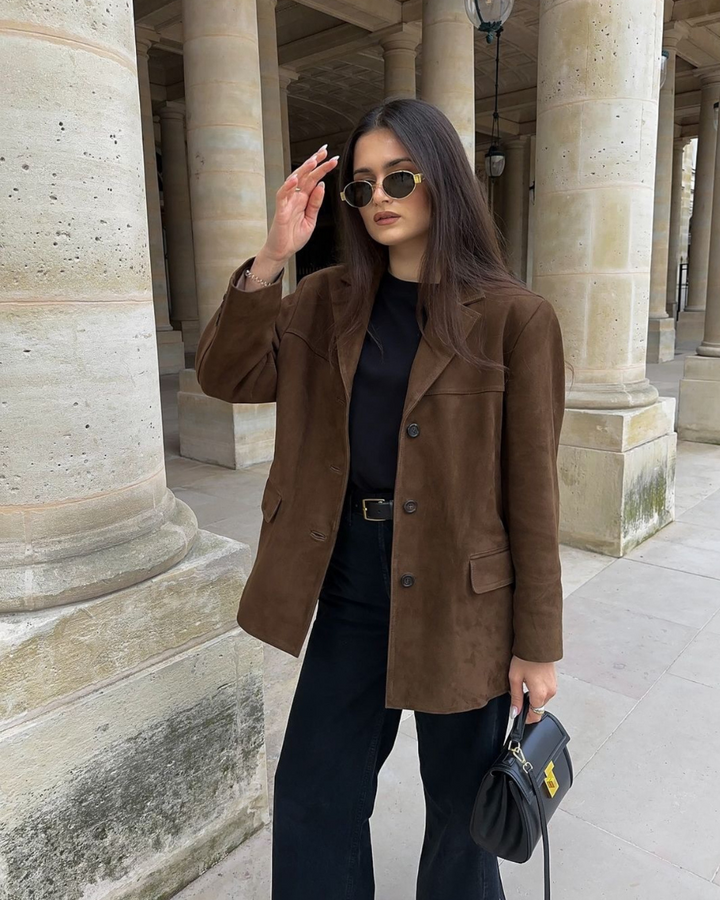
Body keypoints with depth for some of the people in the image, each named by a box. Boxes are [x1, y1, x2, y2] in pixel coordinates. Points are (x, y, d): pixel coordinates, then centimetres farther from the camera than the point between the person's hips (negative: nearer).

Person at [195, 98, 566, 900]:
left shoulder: (514, 318, -10)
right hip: (351, 583, 4)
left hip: (460, 594, -3)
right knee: (312, 797, 19)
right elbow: (227, 377, -3)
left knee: (463, 802, 19)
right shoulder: (330, 301, 4)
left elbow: (531, 489, -9)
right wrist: (272, 258, -15)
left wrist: (537, 645, -6)